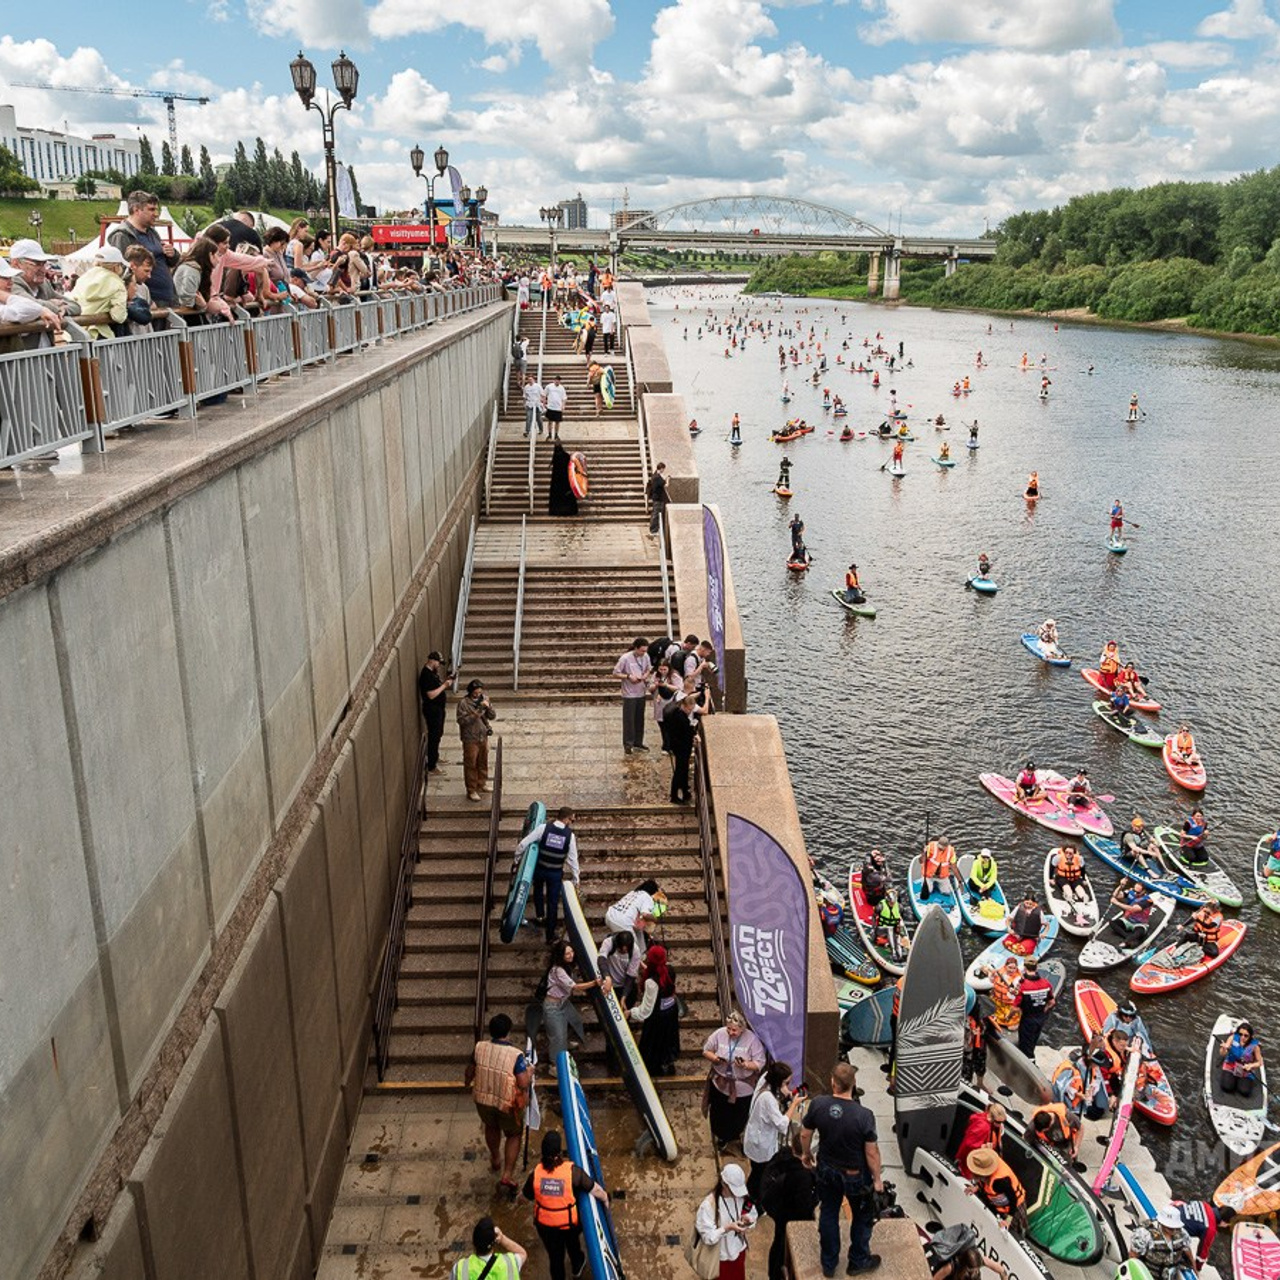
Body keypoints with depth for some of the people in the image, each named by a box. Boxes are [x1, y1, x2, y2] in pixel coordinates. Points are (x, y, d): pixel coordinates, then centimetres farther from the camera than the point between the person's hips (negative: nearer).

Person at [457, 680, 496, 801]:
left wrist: (488, 707, -19)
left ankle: (482, 783, 38)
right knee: (470, 765, 2)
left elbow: (493, 716, 0)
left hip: (483, 736, 6)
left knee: (483, 762, 19)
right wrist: (475, 715, -29)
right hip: (470, 738, -5)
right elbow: (461, 720, -19)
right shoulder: (463, 702, -15)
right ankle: (471, 790, 11)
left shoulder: (484, 699, 1)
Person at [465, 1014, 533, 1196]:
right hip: (507, 1104, -4)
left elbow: (470, 1071, 0)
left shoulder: (480, 1048, -15)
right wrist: (530, 1072, -5)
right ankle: (507, 1176, 15)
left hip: (482, 1099, 4)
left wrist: (467, 1082, 23)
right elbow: (523, 1083, -27)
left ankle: (495, 1159, 55)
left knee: (491, 1127, 32)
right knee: (514, 1134, 21)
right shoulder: (516, 1055, -28)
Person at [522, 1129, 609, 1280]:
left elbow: (525, 1195, -5)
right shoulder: (572, 1171, -28)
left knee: (555, 1256, 23)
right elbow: (594, 1189, -15)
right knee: (572, 1242, 34)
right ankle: (577, 1265, 61)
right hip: (569, 1222, 0)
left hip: (544, 1224, 0)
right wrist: (605, 1198, 6)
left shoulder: (536, 1172, -23)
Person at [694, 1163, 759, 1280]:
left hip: (738, 1250, 5)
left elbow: (753, 1214, 2)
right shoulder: (709, 1205, -30)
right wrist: (728, 1228, -37)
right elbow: (708, 1236, -26)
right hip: (719, 1256, -5)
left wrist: (747, 1218, -20)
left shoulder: (742, 1197, -13)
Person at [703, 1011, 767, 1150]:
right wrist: (714, 1058, -22)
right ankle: (723, 1137, 47)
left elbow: (760, 1063, -17)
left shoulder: (752, 1039, -21)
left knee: (741, 1115, 16)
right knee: (719, 1113, 19)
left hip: (743, 1087, -2)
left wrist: (746, 1065, -35)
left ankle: (743, 1139, 46)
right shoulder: (719, 1034, -14)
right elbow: (706, 1051, -1)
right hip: (721, 1083, 2)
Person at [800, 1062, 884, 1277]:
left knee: (828, 1214, 23)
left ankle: (828, 1264, 39)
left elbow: (805, 1134, -6)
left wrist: (806, 1154, 15)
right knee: (863, 1216, 24)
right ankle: (858, 1262, 41)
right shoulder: (864, 1116, -31)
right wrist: (877, 1179, -2)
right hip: (856, 1175, -3)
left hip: (827, 1170, 3)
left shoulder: (818, 1104, -22)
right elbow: (872, 1152, -20)